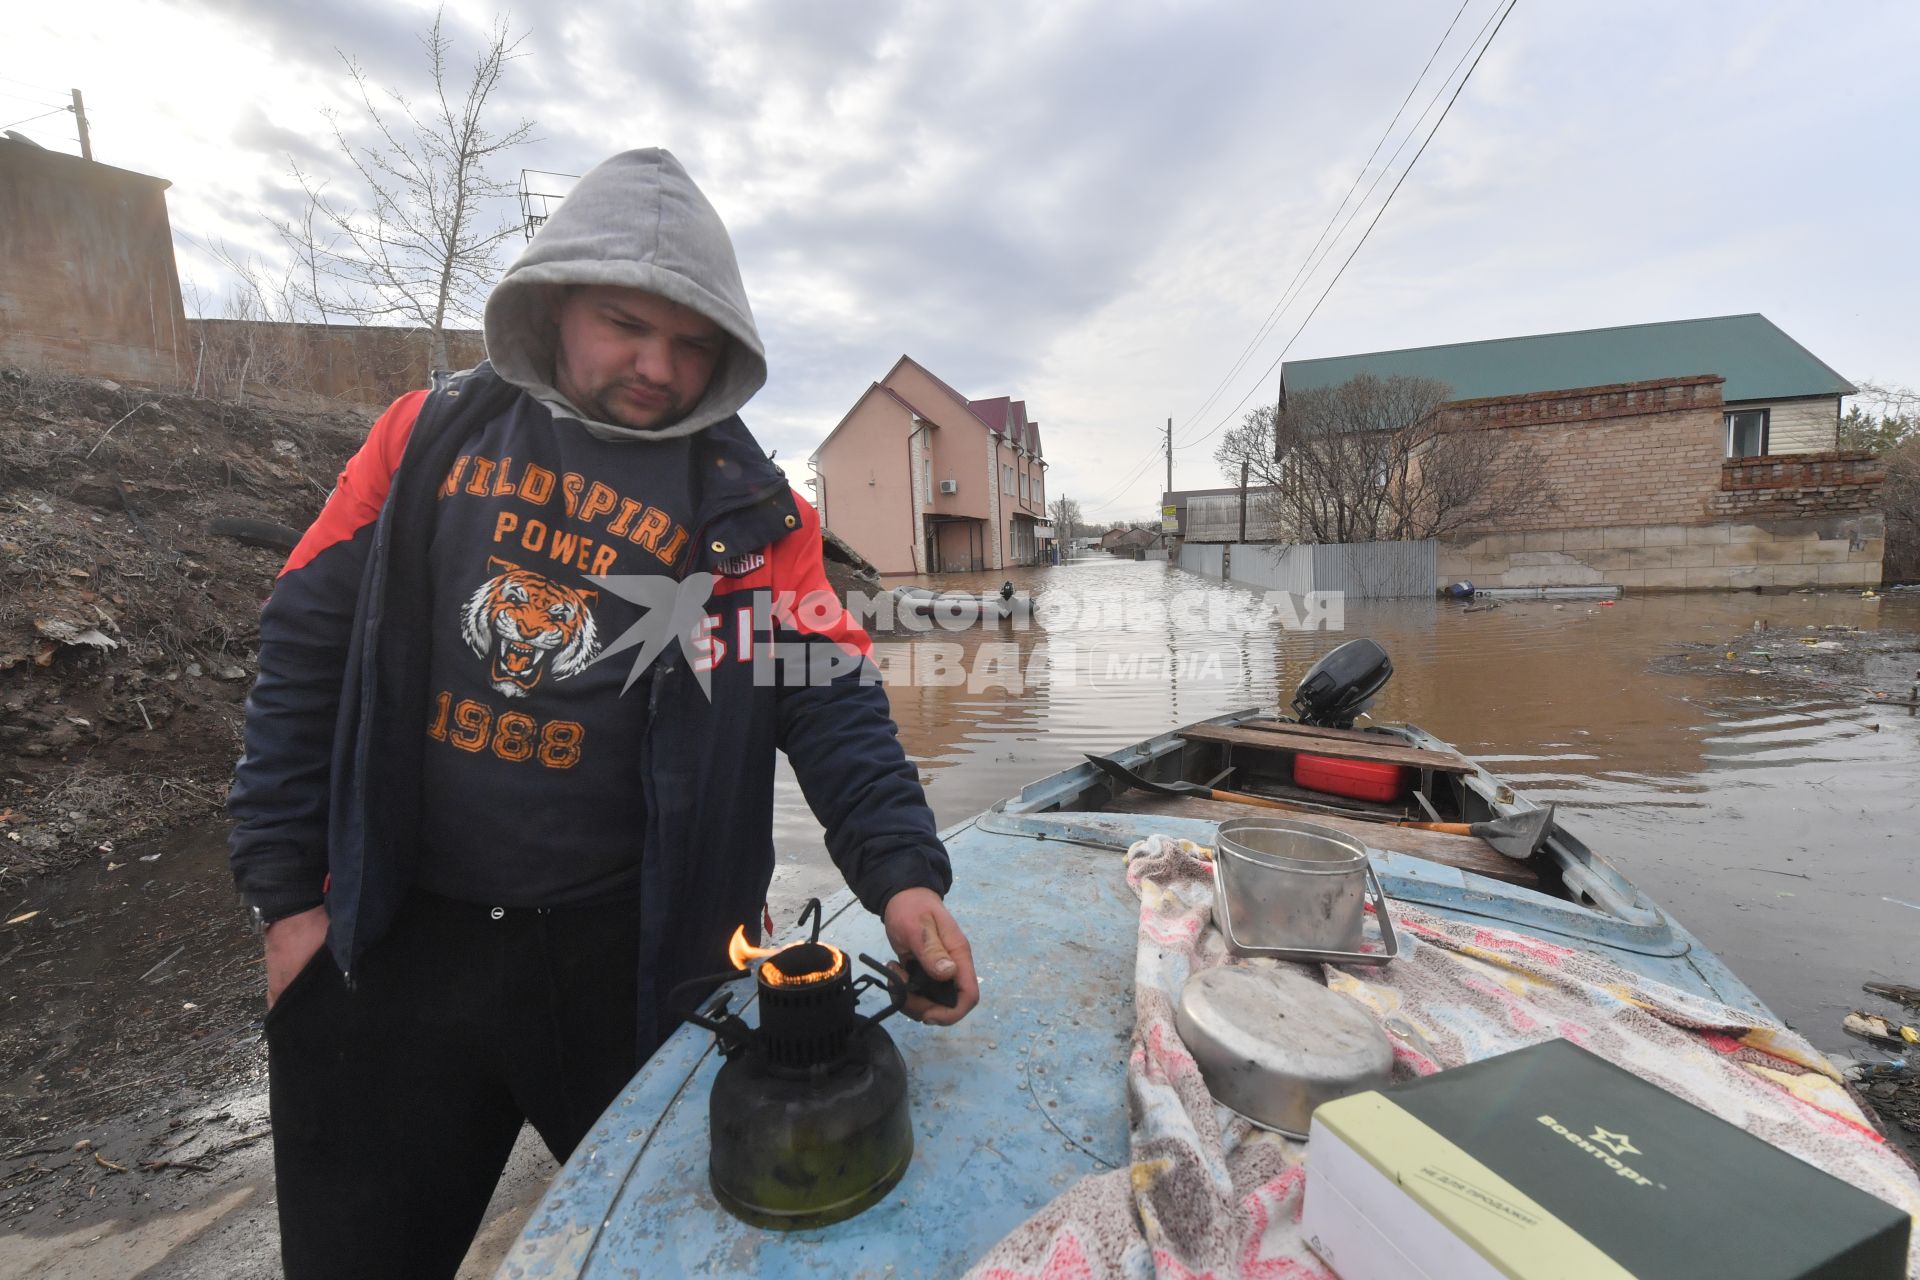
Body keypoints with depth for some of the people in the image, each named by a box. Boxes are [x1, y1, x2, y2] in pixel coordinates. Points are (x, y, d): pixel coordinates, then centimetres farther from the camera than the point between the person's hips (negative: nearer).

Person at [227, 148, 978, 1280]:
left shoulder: (745, 505, -5)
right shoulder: (431, 433, 2)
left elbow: (830, 700, -12)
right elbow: (308, 651, 4)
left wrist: (901, 869, -26)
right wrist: (287, 890, 2)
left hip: (631, 958, -1)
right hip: (390, 943, 3)